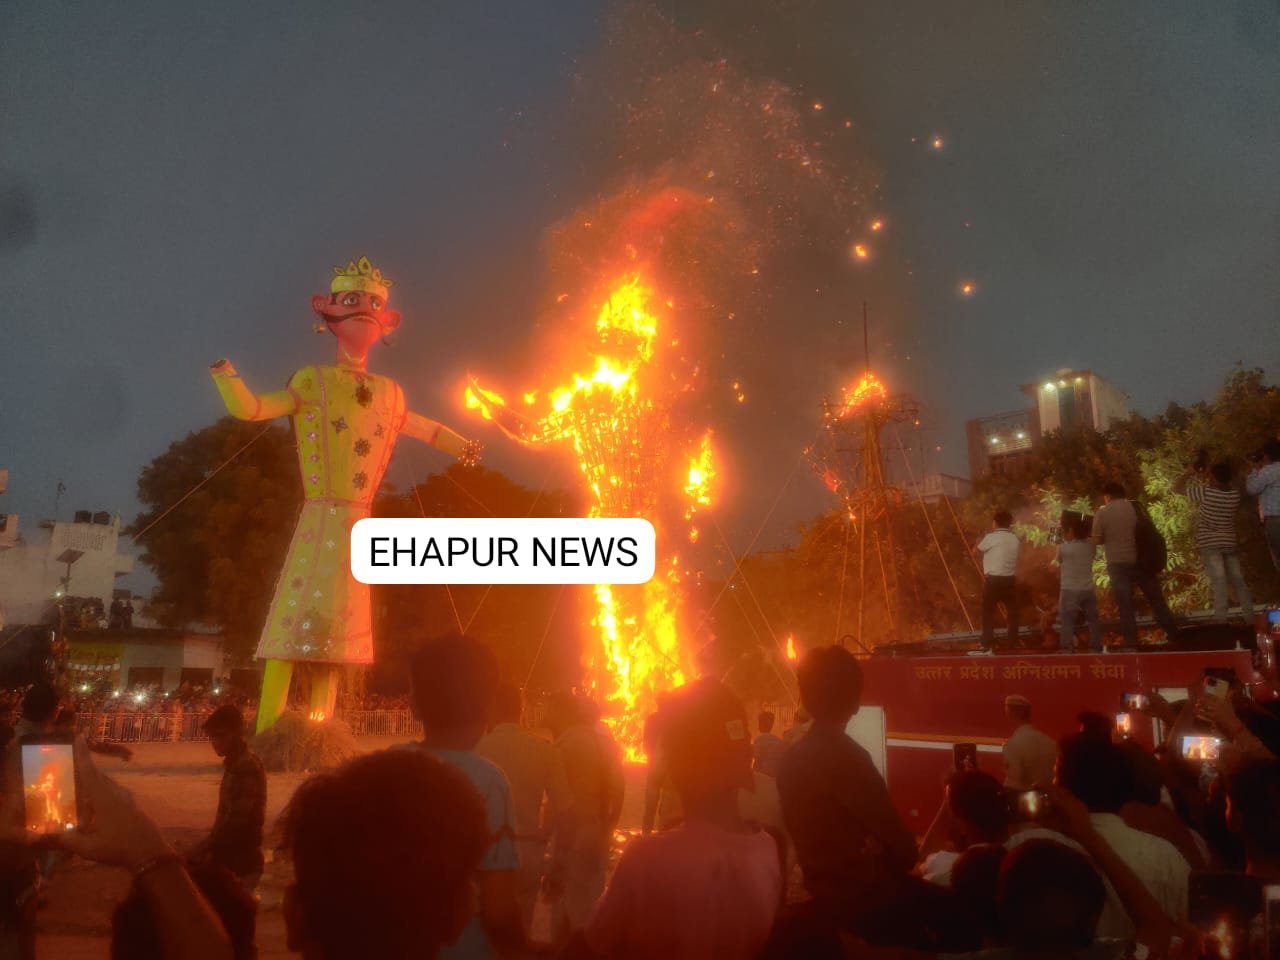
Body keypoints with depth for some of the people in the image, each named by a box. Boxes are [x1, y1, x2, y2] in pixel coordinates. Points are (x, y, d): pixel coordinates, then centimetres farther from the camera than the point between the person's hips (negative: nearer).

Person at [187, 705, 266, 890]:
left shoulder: (247, 766, -19)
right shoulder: (234, 764, 12)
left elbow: (238, 820, -25)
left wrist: (201, 848, -19)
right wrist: (208, 847, 16)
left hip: (240, 863, -9)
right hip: (230, 858, 9)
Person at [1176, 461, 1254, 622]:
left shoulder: (1205, 492, -14)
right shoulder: (1235, 494, 1)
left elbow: (1177, 488, -4)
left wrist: (1187, 473, 12)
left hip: (1209, 543, -5)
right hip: (1230, 542, 5)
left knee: (1218, 581, -10)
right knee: (1237, 579, 11)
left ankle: (1220, 619, -14)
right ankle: (1250, 616, 13)